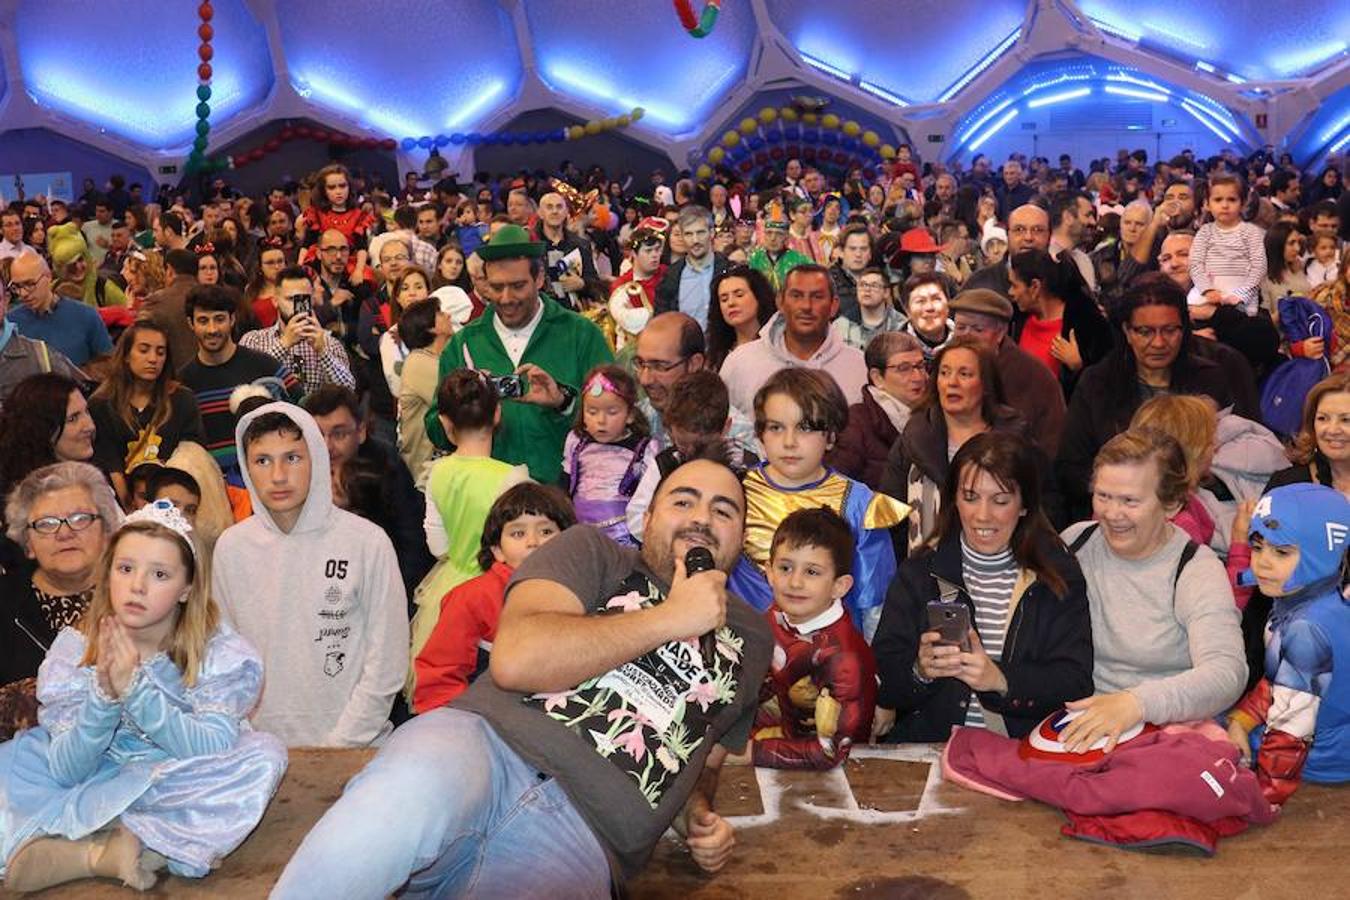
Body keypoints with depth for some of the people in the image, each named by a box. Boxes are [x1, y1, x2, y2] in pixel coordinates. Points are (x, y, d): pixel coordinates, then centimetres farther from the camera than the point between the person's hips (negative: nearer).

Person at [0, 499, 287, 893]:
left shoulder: (223, 654, -12)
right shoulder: (74, 649, -9)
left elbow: (216, 753, -23)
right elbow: (66, 771, -13)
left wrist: (135, 689, -33)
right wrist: (103, 695, -31)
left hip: (181, 793, -1)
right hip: (98, 782, 1)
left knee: (263, 756, -29)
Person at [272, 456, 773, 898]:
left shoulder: (752, 639, 26)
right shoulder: (593, 551, 15)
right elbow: (515, 659, -4)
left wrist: (698, 815, 14)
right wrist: (669, 618, 1)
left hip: (584, 836, 2)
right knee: (404, 797, -41)